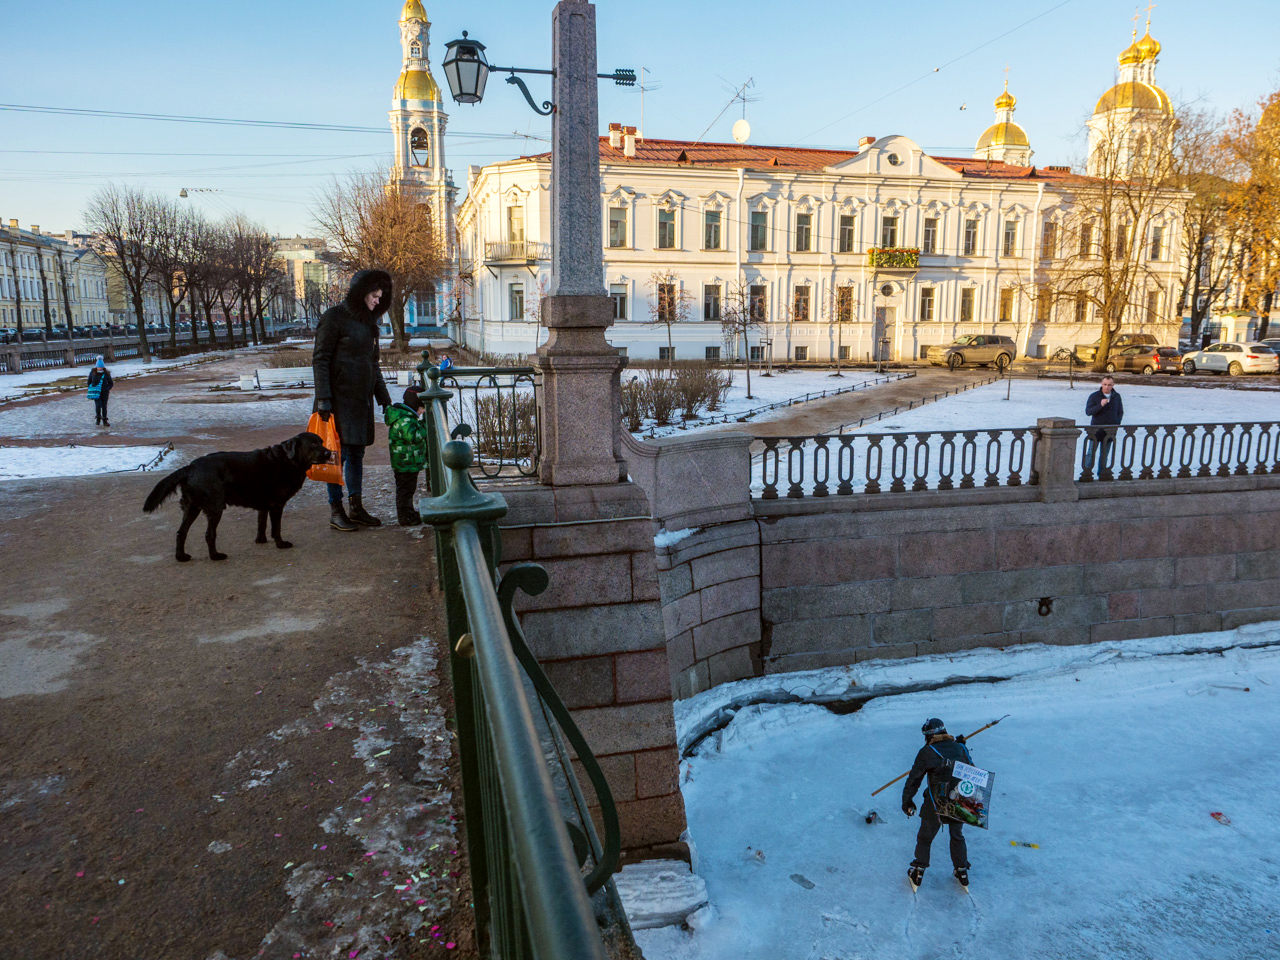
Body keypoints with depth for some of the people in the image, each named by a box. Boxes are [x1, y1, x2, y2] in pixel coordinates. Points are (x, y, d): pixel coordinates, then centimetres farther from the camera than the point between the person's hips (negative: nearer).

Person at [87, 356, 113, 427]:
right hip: (96, 392, 0)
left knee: (104, 406, 4)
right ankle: (98, 418, 6)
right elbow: (89, 382, 11)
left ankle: (105, 421, 13)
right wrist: (91, 389, 3)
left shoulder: (106, 373, -4)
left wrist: (107, 389, -10)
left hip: (104, 393, 0)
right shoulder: (92, 373, -2)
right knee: (98, 405, -16)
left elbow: (111, 383, 4)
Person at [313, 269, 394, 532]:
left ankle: (357, 507, 20)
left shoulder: (369, 322, 14)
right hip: (339, 398, -7)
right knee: (339, 453, -3)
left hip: (361, 398, 7)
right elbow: (319, 360, -12)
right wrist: (323, 398, -18)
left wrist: (384, 398, 18)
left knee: (357, 453, 12)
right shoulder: (334, 318, -8)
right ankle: (335, 510, 6)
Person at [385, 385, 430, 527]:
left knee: (408, 488, 20)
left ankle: (408, 512, 32)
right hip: (406, 463, -11)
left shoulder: (407, 417, 14)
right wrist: (424, 428, -21)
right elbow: (414, 437, -33)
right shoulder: (404, 420, -21)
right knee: (405, 488, -2)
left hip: (407, 463, 11)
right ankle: (405, 517, 5)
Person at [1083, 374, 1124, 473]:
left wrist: (1116, 423, -1)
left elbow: (1120, 412, 15)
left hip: (1110, 431, 3)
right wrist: (1100, 405, -29)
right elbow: (1088, 411, -15)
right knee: (1091, 453, -2)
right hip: (1096, 430, -3)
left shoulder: (1117, 397, 7)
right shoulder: (1094, 396, -6)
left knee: (1104, 455, 10)